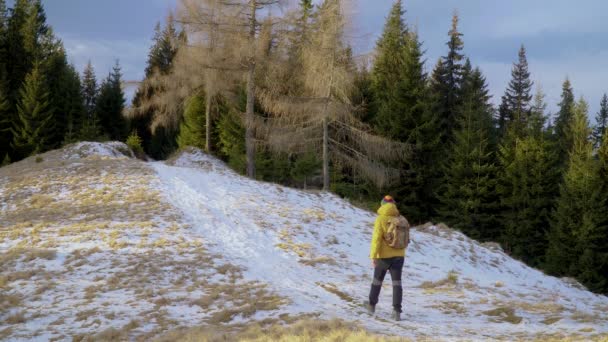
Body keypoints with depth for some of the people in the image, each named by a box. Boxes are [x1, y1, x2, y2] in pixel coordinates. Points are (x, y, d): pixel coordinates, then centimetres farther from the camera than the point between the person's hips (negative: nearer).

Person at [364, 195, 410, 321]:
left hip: (384, 256, -3)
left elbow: (376, 238, -18)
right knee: (397, 283, 1)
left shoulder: (381, 219, -11)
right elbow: (406, 239, 12)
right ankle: (397, 311, -8)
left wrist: (373, 256, -17)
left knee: (377, 280, 15)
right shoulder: (401, 220, 4)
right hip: (399, 256, 3)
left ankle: (372, 305, 31)